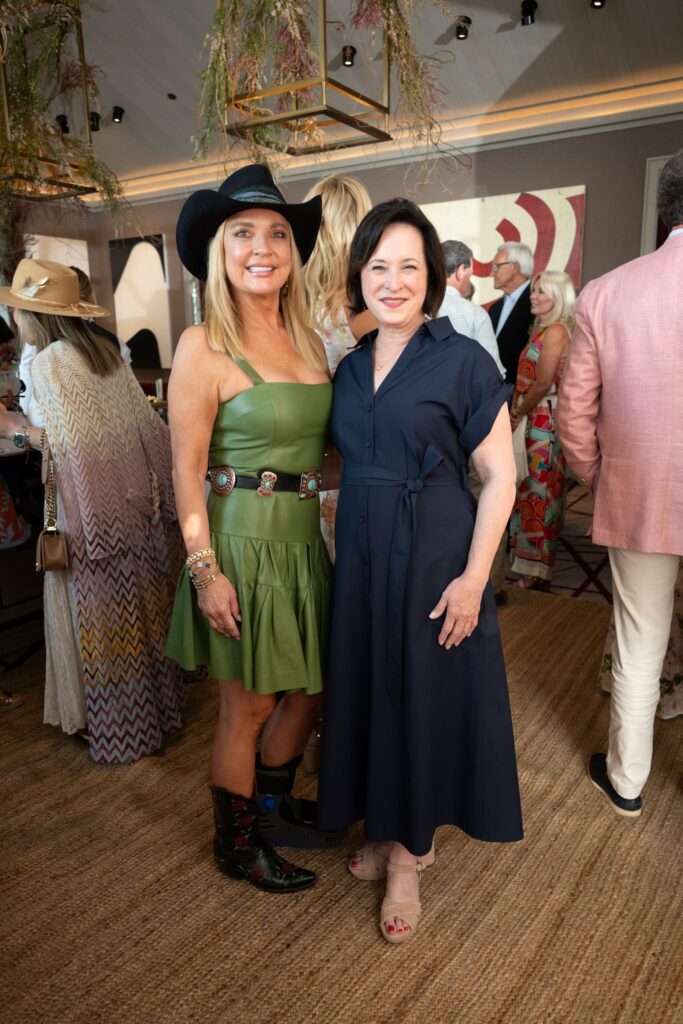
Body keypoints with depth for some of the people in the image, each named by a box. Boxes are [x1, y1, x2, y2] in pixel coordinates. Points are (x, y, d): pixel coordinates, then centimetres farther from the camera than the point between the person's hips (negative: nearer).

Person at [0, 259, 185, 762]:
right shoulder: (105, 351, 11)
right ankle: (160, 706, 32)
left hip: (97, 513, -8)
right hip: (139, 502, 8)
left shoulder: (50, 361, -12)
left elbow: (73, 441, -18)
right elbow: (142, 422, 9)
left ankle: (122, 732, 20)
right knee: (144, 613, 17)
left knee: (107, 624, 5)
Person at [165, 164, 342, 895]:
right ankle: (236, 846, 34)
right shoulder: (203, 347, -12)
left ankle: (275, 806, 46)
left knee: (308, 689, 19)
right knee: (248, 704, 9)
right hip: (243, 540, -7)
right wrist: (204, 569, -16)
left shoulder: (309, 341, 8)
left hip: (306, 538, 7)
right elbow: (187, 469, -13)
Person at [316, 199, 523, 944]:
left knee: (425, 696, 7)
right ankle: (390, 830, 39)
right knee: (367, 691, 14)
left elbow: (499, 477, -10)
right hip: (360, 555, 6)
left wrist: (473, 578, -16)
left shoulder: (463, 361, -8)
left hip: (433, 556, -5)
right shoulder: (351, 367, 9)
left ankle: (407, 854, 30)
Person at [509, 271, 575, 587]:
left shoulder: (555, 331, -14)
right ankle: (528, 554, 24)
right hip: (536, 419, 9)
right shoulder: (545, 330, 15)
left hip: (544, 419, -9)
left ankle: (534, 565, 9)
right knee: (534, 488, 14)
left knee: (538, 489, -2)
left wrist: (516, 415, -7)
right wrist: (517, 413, 5)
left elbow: (543, 384, -18)